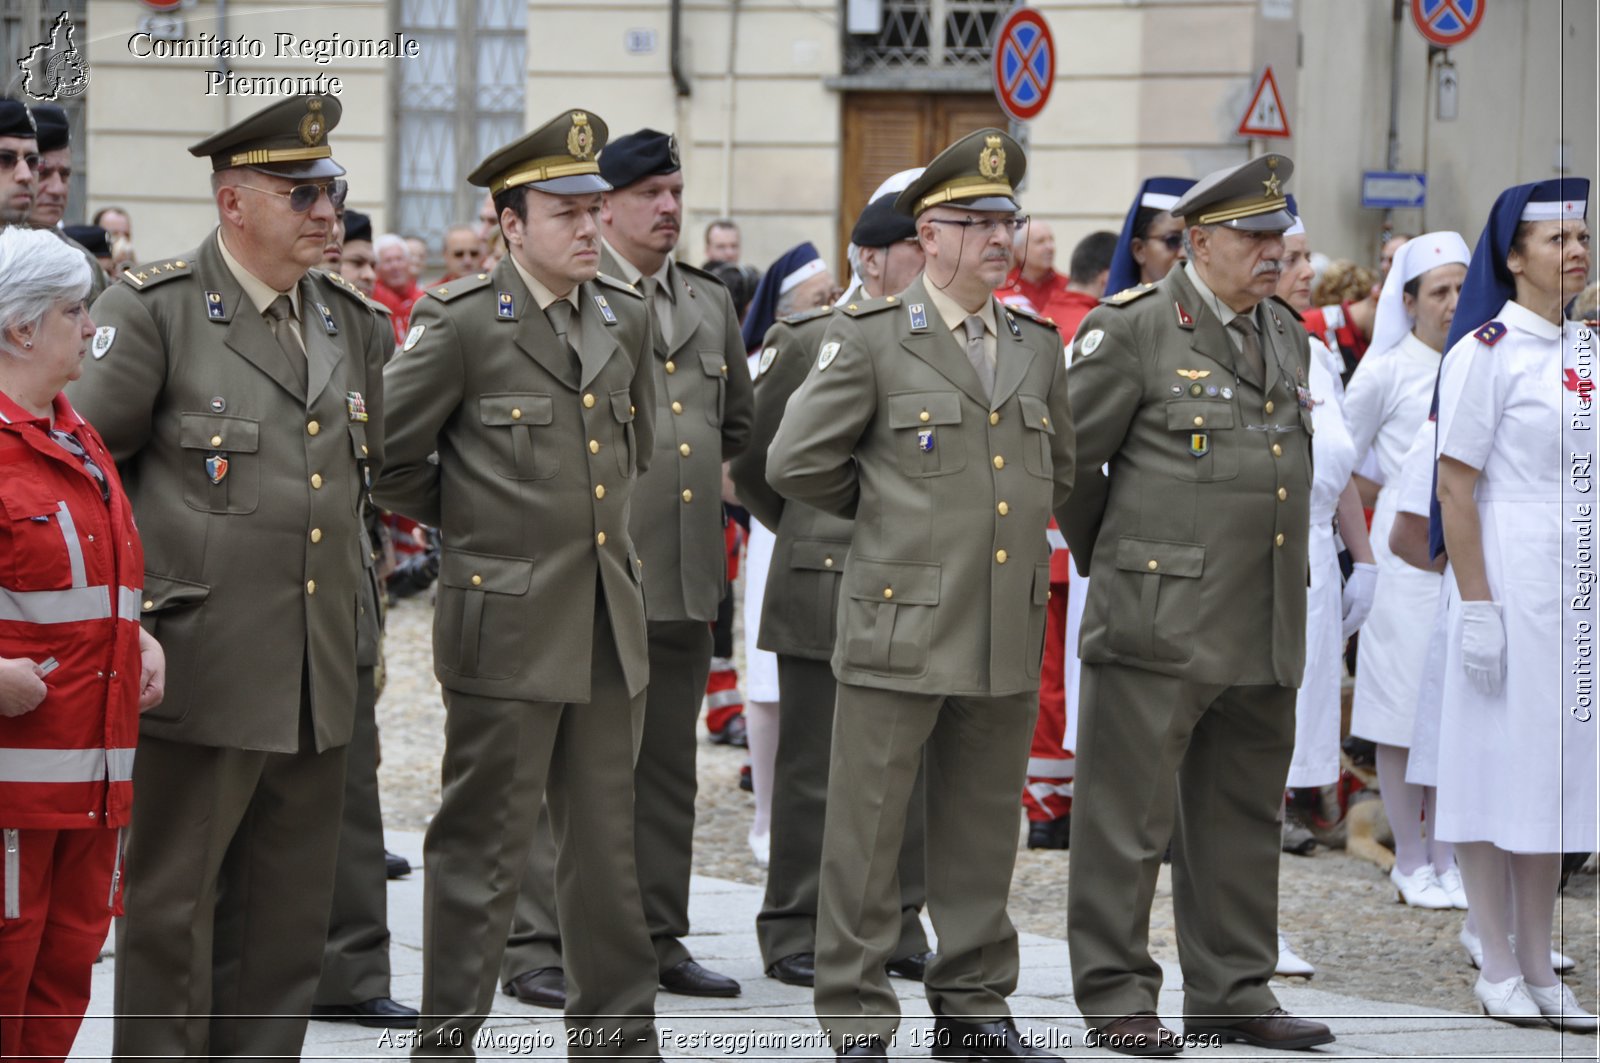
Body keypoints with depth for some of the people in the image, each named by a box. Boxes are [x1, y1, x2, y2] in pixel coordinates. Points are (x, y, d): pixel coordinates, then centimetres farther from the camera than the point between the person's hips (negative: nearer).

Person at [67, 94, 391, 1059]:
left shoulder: (355, 324, 11)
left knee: (289, 919, 11)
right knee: (173, 908, 1)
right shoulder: (153, 310, -7)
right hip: (205, 672, -6)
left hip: (321, 681, 6)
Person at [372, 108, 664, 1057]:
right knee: (485, 847, 1)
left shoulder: (628, 318, 8)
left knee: (608, 843, 12)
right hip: (507, 624, -6)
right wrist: (469, 520, 4)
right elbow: (388, 457, -5)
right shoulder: (462, 325, -10)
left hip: (611, 623, 6)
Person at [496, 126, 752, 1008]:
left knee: (668, 766, 11)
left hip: (684, 574, 6)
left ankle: (657, 939, 19)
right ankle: (536, 947, 1)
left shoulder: (711, 303, 16)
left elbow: (737, 423, 28)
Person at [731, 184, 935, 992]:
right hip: (825, 588, -4)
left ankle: (893, 927, 17)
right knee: (815, 774, 2)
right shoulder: (810, 341, -4)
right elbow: (751, 458, 3)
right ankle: (796, 935, 10)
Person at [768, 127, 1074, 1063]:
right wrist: (892, 509, 7)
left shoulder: (1039, 346, 12)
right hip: (901, 627, -5)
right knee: (868, 831, -1)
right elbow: (797, 465, -3)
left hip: (1010, 635, 5)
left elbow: (1059, 473, 25)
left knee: (984, 831, 11)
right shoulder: (870, 339, -4)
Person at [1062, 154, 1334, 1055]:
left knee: (1244, 819, 12)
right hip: (1160, 626, -7)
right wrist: (1109, 564, 6)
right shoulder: (1134, 330, -8)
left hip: (1266, 633, 7)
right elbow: (1067, 455, -4)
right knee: (1129, 814, -1)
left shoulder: (1287, 335, 14)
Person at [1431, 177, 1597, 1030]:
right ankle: (1498, 969, 6)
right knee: (1499, 763, -1)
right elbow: (1455, 486, -12)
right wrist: (1477, 605, -17)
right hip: (1510, 575, -7)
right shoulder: (1486, 351, -9)